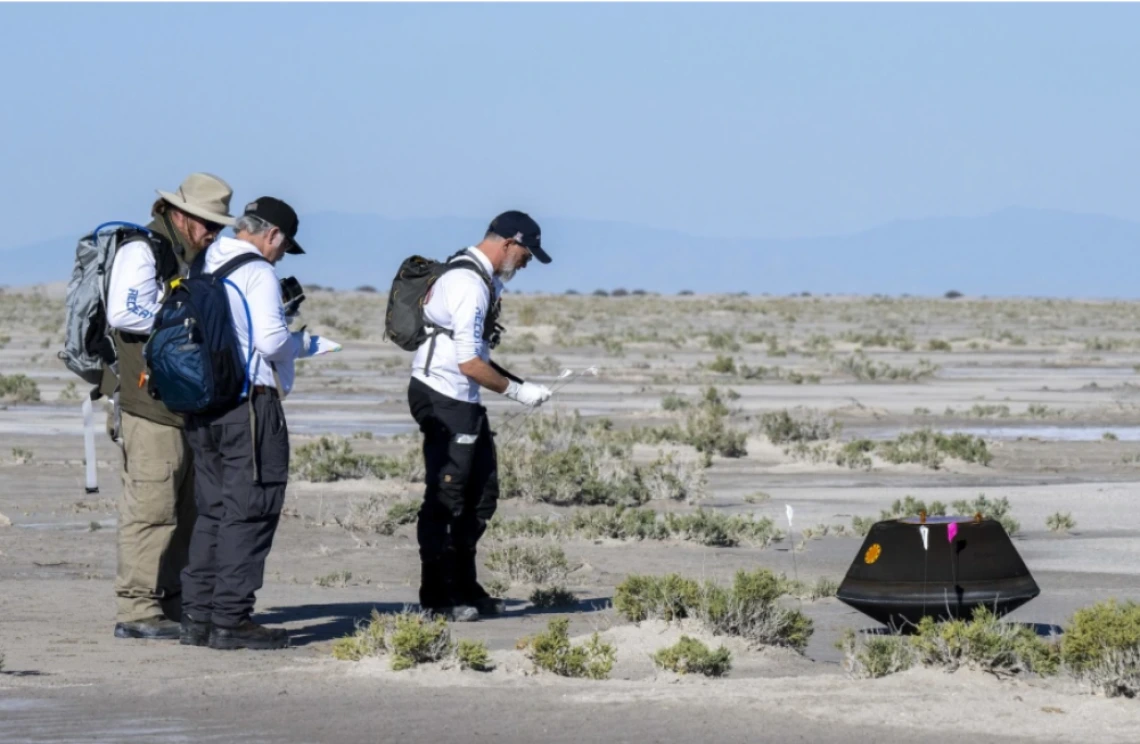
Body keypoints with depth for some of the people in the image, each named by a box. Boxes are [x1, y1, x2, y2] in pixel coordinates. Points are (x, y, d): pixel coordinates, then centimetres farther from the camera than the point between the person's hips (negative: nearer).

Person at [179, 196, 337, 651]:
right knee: (250, 511, -4)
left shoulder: (204, 269, 14)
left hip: (202, 403, 8)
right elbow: (271, 341, -19)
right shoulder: (258, 272, -10)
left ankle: (197, 616, 13)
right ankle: (231, 619, -6)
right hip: (249, 401, -8)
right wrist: (302, 342, 2)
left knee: (213, 509, 14)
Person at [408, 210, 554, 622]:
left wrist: (516, 381, 13)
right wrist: (516, 391, -12)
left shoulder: (482, 278, 14)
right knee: (445, 498, -6)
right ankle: (436, 596, -1)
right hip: (443, 398, -11)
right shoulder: (469, 285, -20)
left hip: (463, 401, 11)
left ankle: (464, 588, 21)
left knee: (481, 495, 14)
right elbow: (469, 363, -22)